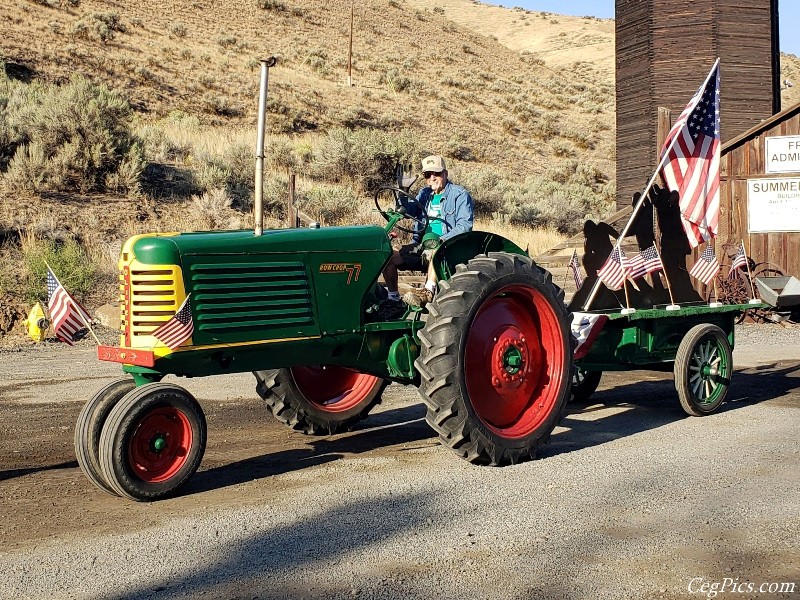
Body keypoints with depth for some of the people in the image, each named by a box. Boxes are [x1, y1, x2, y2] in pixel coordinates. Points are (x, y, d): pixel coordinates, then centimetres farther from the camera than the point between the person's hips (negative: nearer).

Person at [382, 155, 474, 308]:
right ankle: (393, 297, 1)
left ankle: (428, 292, -52)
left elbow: (464, 225, -13)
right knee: (389, 257, -11)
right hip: (421, 246, 6)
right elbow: (411, 209, 1)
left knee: (435, 252, -40)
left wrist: (441, 240, -25)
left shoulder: (460, 195, -1)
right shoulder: (425, 194, 19)